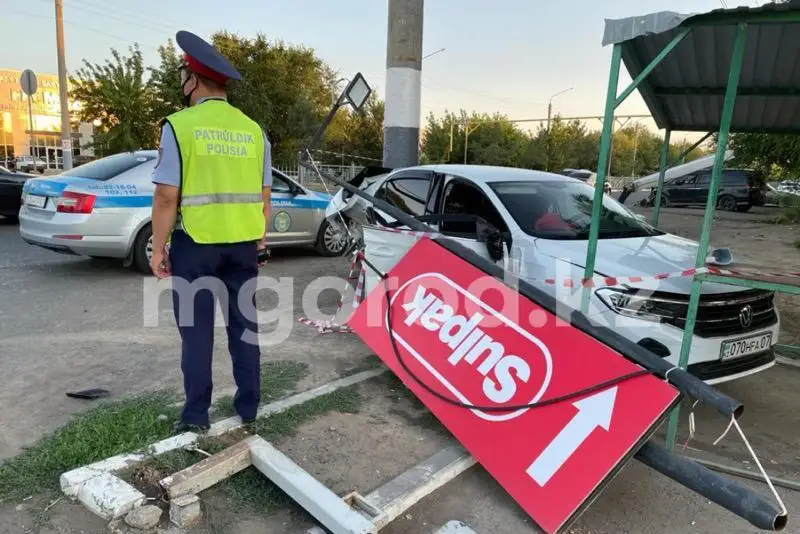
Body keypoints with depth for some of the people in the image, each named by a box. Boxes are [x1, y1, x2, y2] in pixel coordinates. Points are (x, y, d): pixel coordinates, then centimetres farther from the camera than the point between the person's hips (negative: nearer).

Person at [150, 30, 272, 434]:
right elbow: (263, 196, 8)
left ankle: (196, 414, 16)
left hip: (195, 244, -4)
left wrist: (158, 248, -2)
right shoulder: (254, 130, 6)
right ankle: (248, 406, 22)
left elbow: (167, 196, -11)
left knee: (197, 329, 6)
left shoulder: (179, 125, -8)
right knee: (243, 325, 12)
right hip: (243, 244, 4)